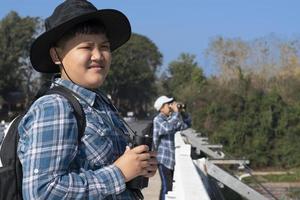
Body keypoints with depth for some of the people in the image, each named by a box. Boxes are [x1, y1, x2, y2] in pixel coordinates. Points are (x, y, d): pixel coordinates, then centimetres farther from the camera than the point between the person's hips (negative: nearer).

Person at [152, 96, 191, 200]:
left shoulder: (171, 118, 11)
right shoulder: (158, 120, -11)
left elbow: (187, 124, 14)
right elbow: (168, 127, -31)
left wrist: (181, 112, 1)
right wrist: (176, 112, -23)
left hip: (173, 159, 8)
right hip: (164, 159, -8)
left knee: (172, 186, 13)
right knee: (167, 186, -12)